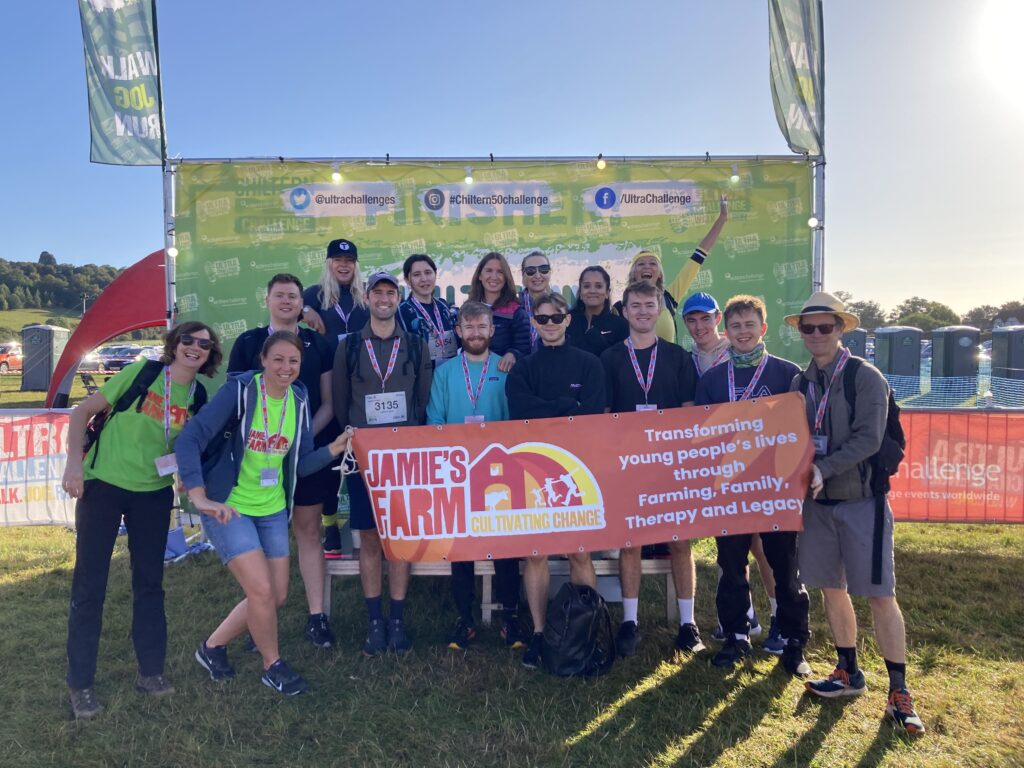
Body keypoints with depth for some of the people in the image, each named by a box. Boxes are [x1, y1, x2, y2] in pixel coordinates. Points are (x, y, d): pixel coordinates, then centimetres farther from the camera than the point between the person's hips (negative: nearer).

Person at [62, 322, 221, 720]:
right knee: (89, 583, 3)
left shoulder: (200, 396, 0)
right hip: (102, 485, -3)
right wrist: (74, 462, -15)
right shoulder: (140, 373, -11)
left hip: (154, 494, 4)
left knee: (149, 581, 11)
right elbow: (82, 412, -7)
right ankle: (80, 683, 17)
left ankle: (150, 671, 25)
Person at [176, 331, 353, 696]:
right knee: (262, 590, -11)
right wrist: (199, 497, -33)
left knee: (277, 597, 9)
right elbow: (191, 439, -23)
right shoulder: (239, 390, -17)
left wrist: (335, 448, -13)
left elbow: (300, 464, 3)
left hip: (273, 510, 6)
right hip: (228, 508, -6)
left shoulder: (299, 401, -1)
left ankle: (213, 646, 33)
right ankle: (273, 665, 16)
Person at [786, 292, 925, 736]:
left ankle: (899, 690, 13)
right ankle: (849, 673, 29)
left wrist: (822, 469, -23)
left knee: (879, 594, -1)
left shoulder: (866, 377, -9)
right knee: (831, 588, 13)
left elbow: (868, 439, -17)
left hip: (860, 500, -5)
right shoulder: (799, 382, 6)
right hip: (817, 501, 5)